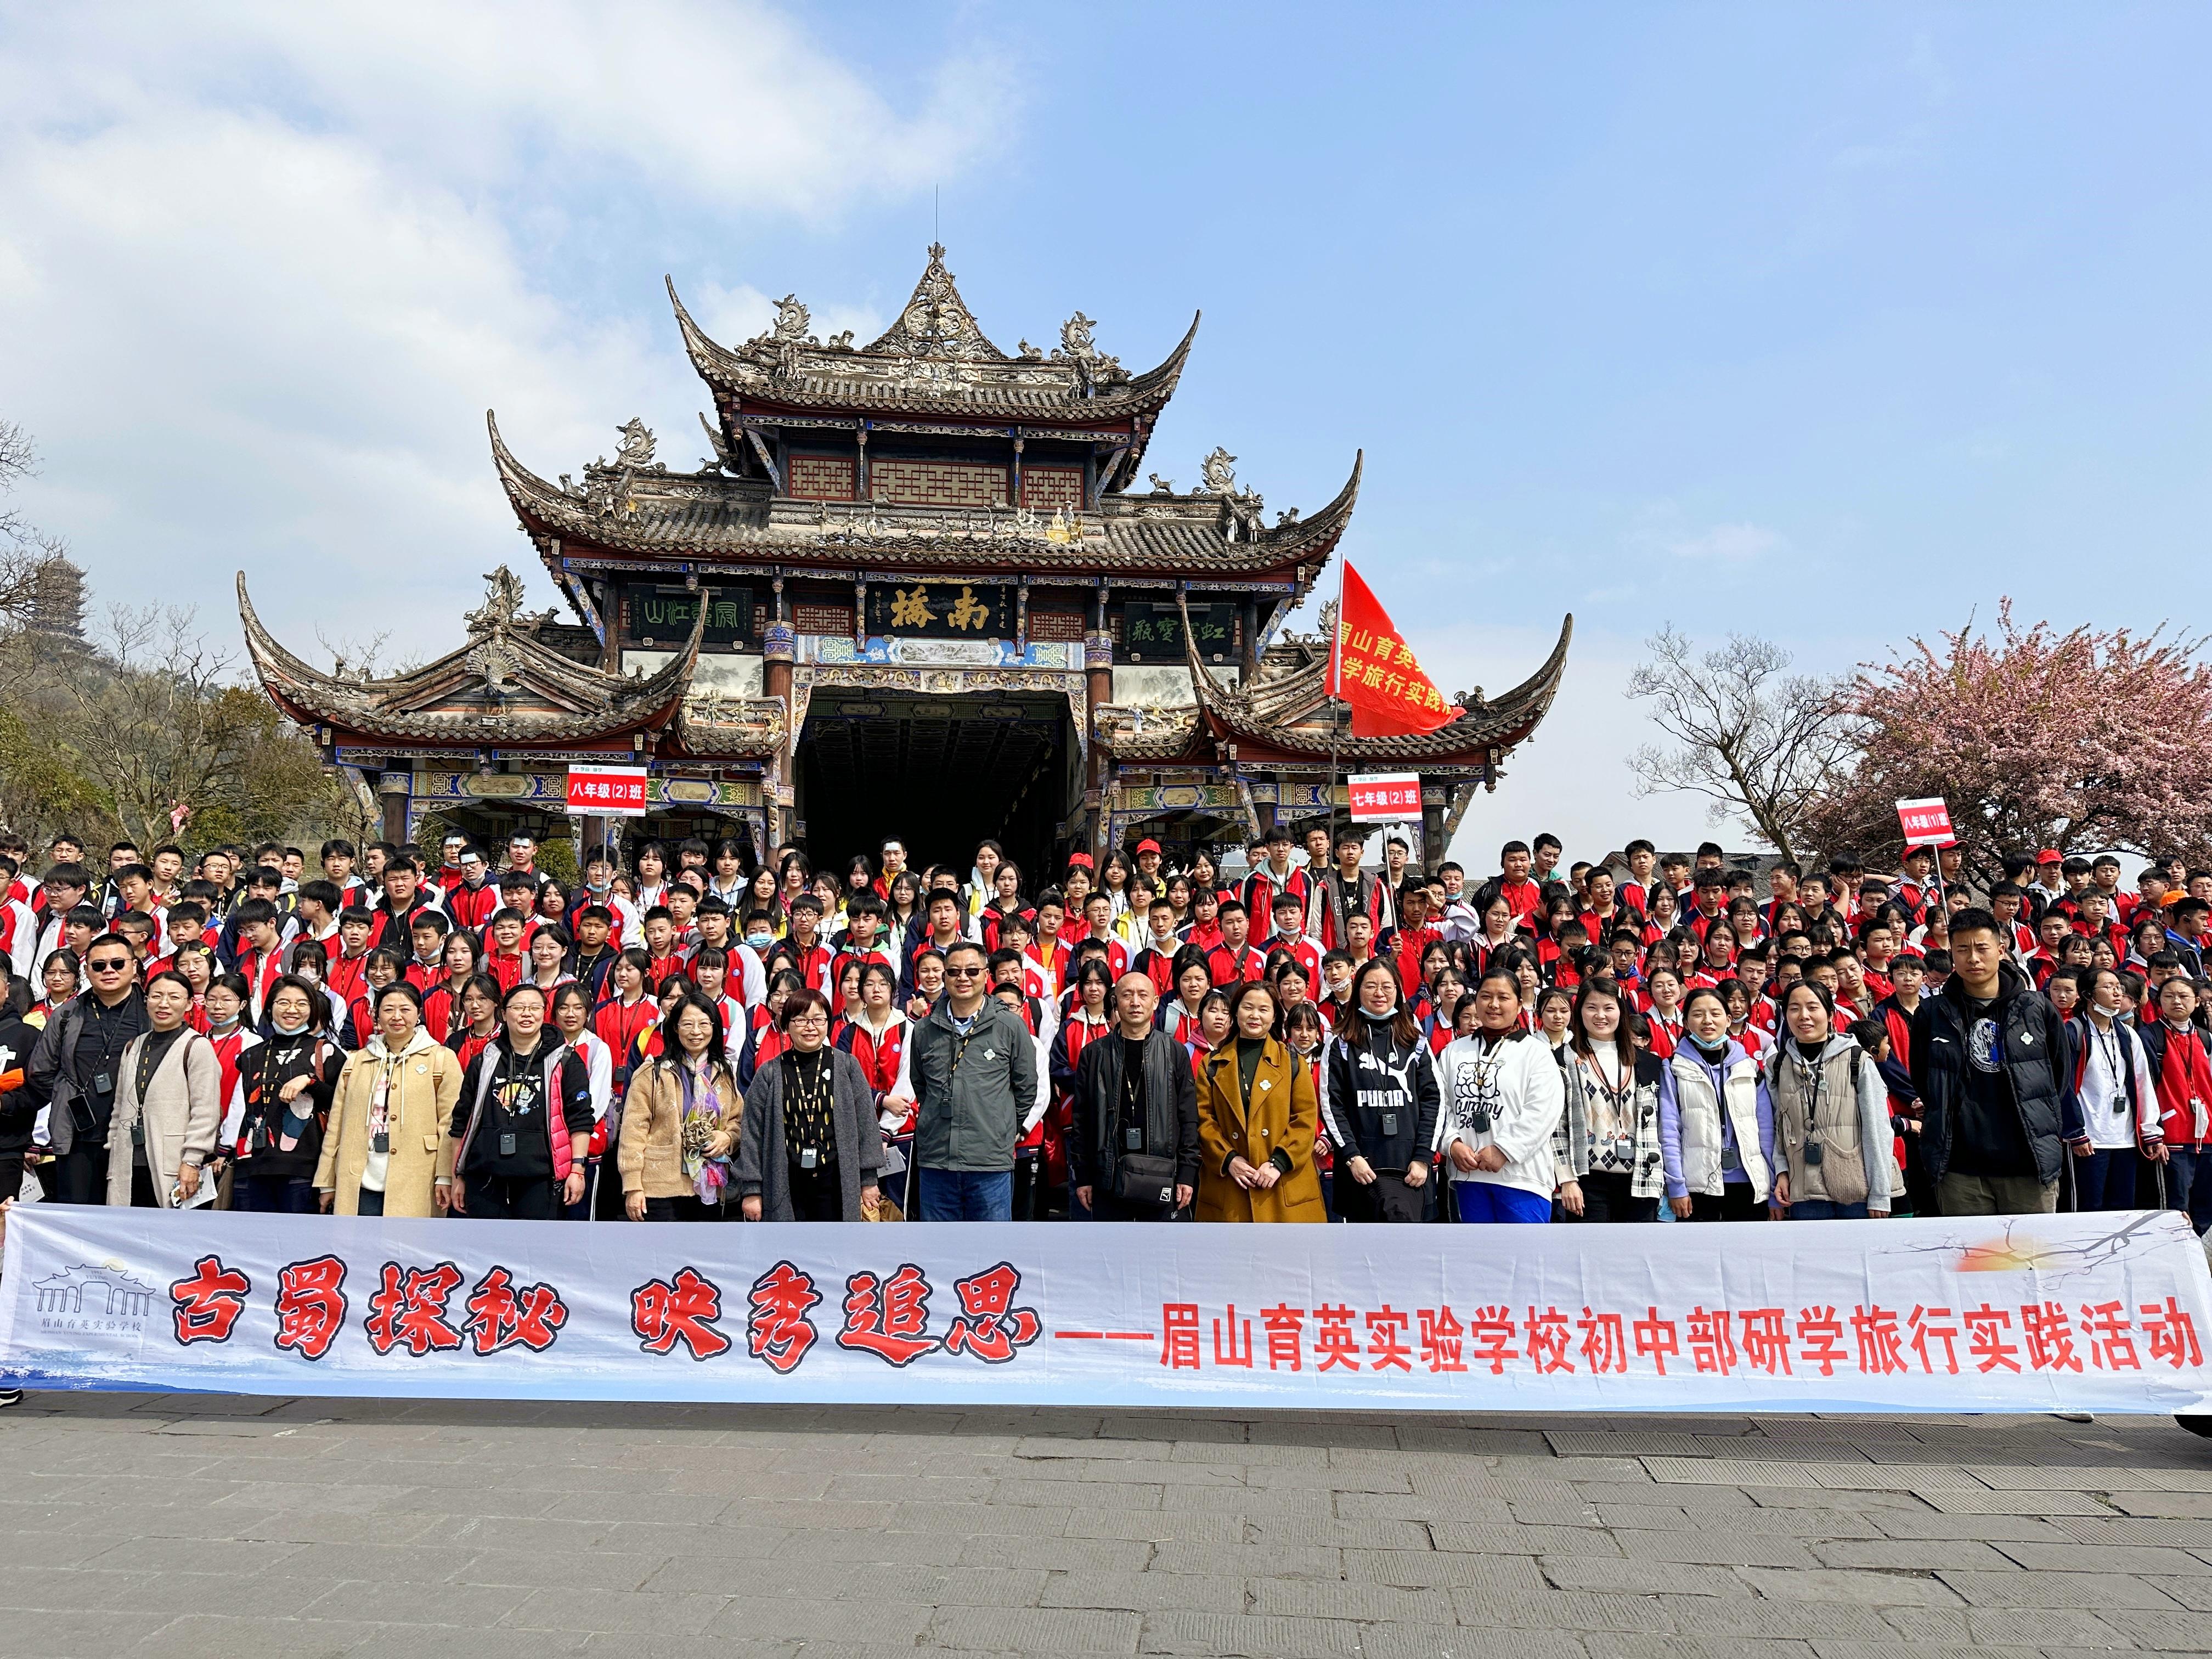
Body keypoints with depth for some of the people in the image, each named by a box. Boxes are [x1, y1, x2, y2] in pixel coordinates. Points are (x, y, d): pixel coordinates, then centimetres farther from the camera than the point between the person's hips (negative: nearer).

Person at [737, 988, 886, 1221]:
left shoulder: (847, 1066, 2)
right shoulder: (769, 1075, 2)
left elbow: (866, 1123, 4)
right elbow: (753, 1134, 4)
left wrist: (868, 1180, 3)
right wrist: (751, 1189, 1)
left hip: (836, 1184, 0)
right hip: (785, 1186, 0)